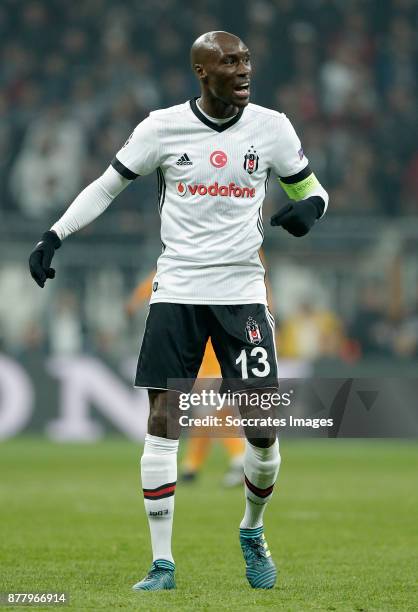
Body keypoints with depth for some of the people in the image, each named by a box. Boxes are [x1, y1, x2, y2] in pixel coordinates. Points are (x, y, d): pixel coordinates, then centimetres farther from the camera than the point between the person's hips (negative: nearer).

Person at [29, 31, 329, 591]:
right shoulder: (163, 127, -1)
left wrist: (308, 208, -12)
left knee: (262, 430, -5)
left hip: (242, 290, 1)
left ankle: (253, 531, 24)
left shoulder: (271, 127, 2)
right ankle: (162, 562, 3)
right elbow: (106, 187, 7)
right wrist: (53, 237, -3)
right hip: (176, 290, 0)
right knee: (162, 421, -5)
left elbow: (312, 189, 12)